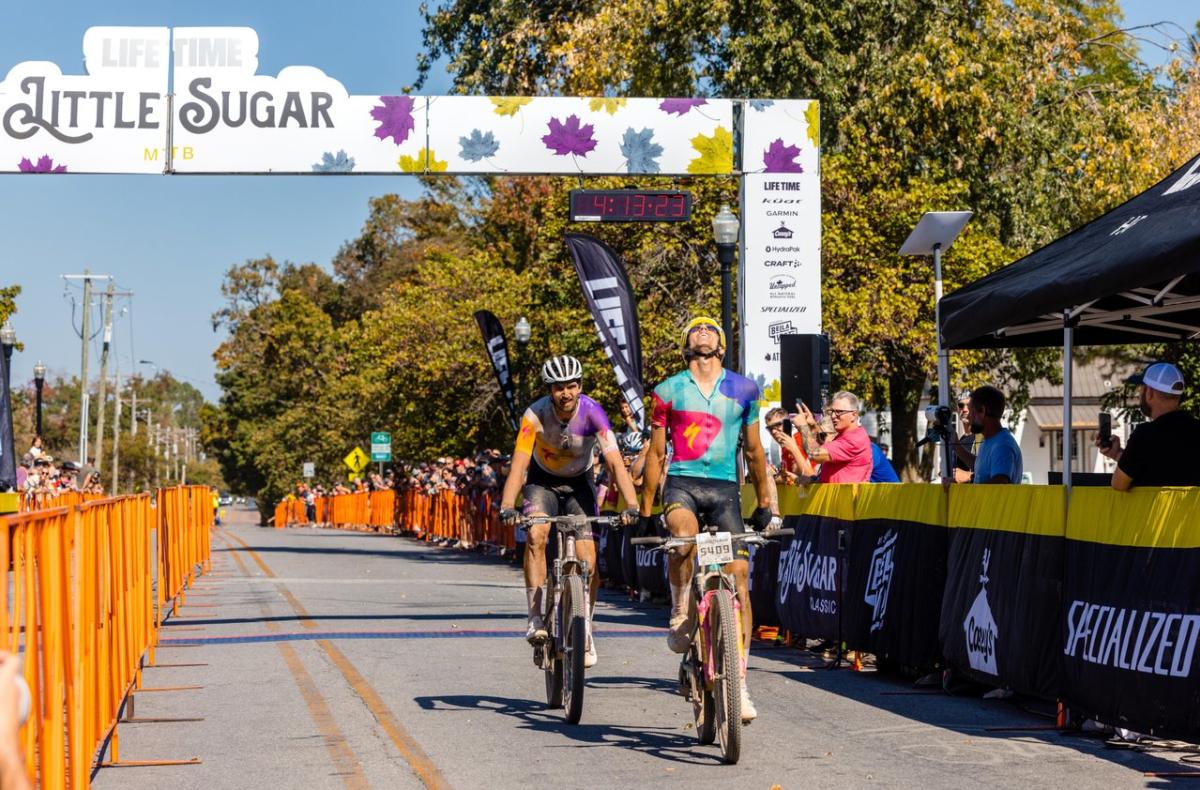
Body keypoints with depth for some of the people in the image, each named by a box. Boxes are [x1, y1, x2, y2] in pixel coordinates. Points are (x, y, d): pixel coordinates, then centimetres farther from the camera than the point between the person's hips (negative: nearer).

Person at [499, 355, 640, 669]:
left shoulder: (592, 413, -27)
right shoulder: (536, 414, -27)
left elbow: (615, 462, -33)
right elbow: (519, 465, -33)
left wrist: (631, 505, -47)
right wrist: (507, 508, -49)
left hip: (579, 484, 0)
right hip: (542, 481, 0)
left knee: (587, 559, -10)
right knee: (535, 536, -29)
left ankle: (585, 631, 10)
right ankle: (536, 619, -22)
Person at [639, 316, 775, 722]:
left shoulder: (742, 390, 10)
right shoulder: (669, 391, 6)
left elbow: (753, 449, 18)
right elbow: (655, 453, 9)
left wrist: (764, 503, 16)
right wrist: (645, 511, 6)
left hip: (725, 487, 2)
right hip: (682, 482, -2)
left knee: (739, 577, -8)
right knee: (684, 539, -36)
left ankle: (738, 682, -2)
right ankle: (680, 614, -8)